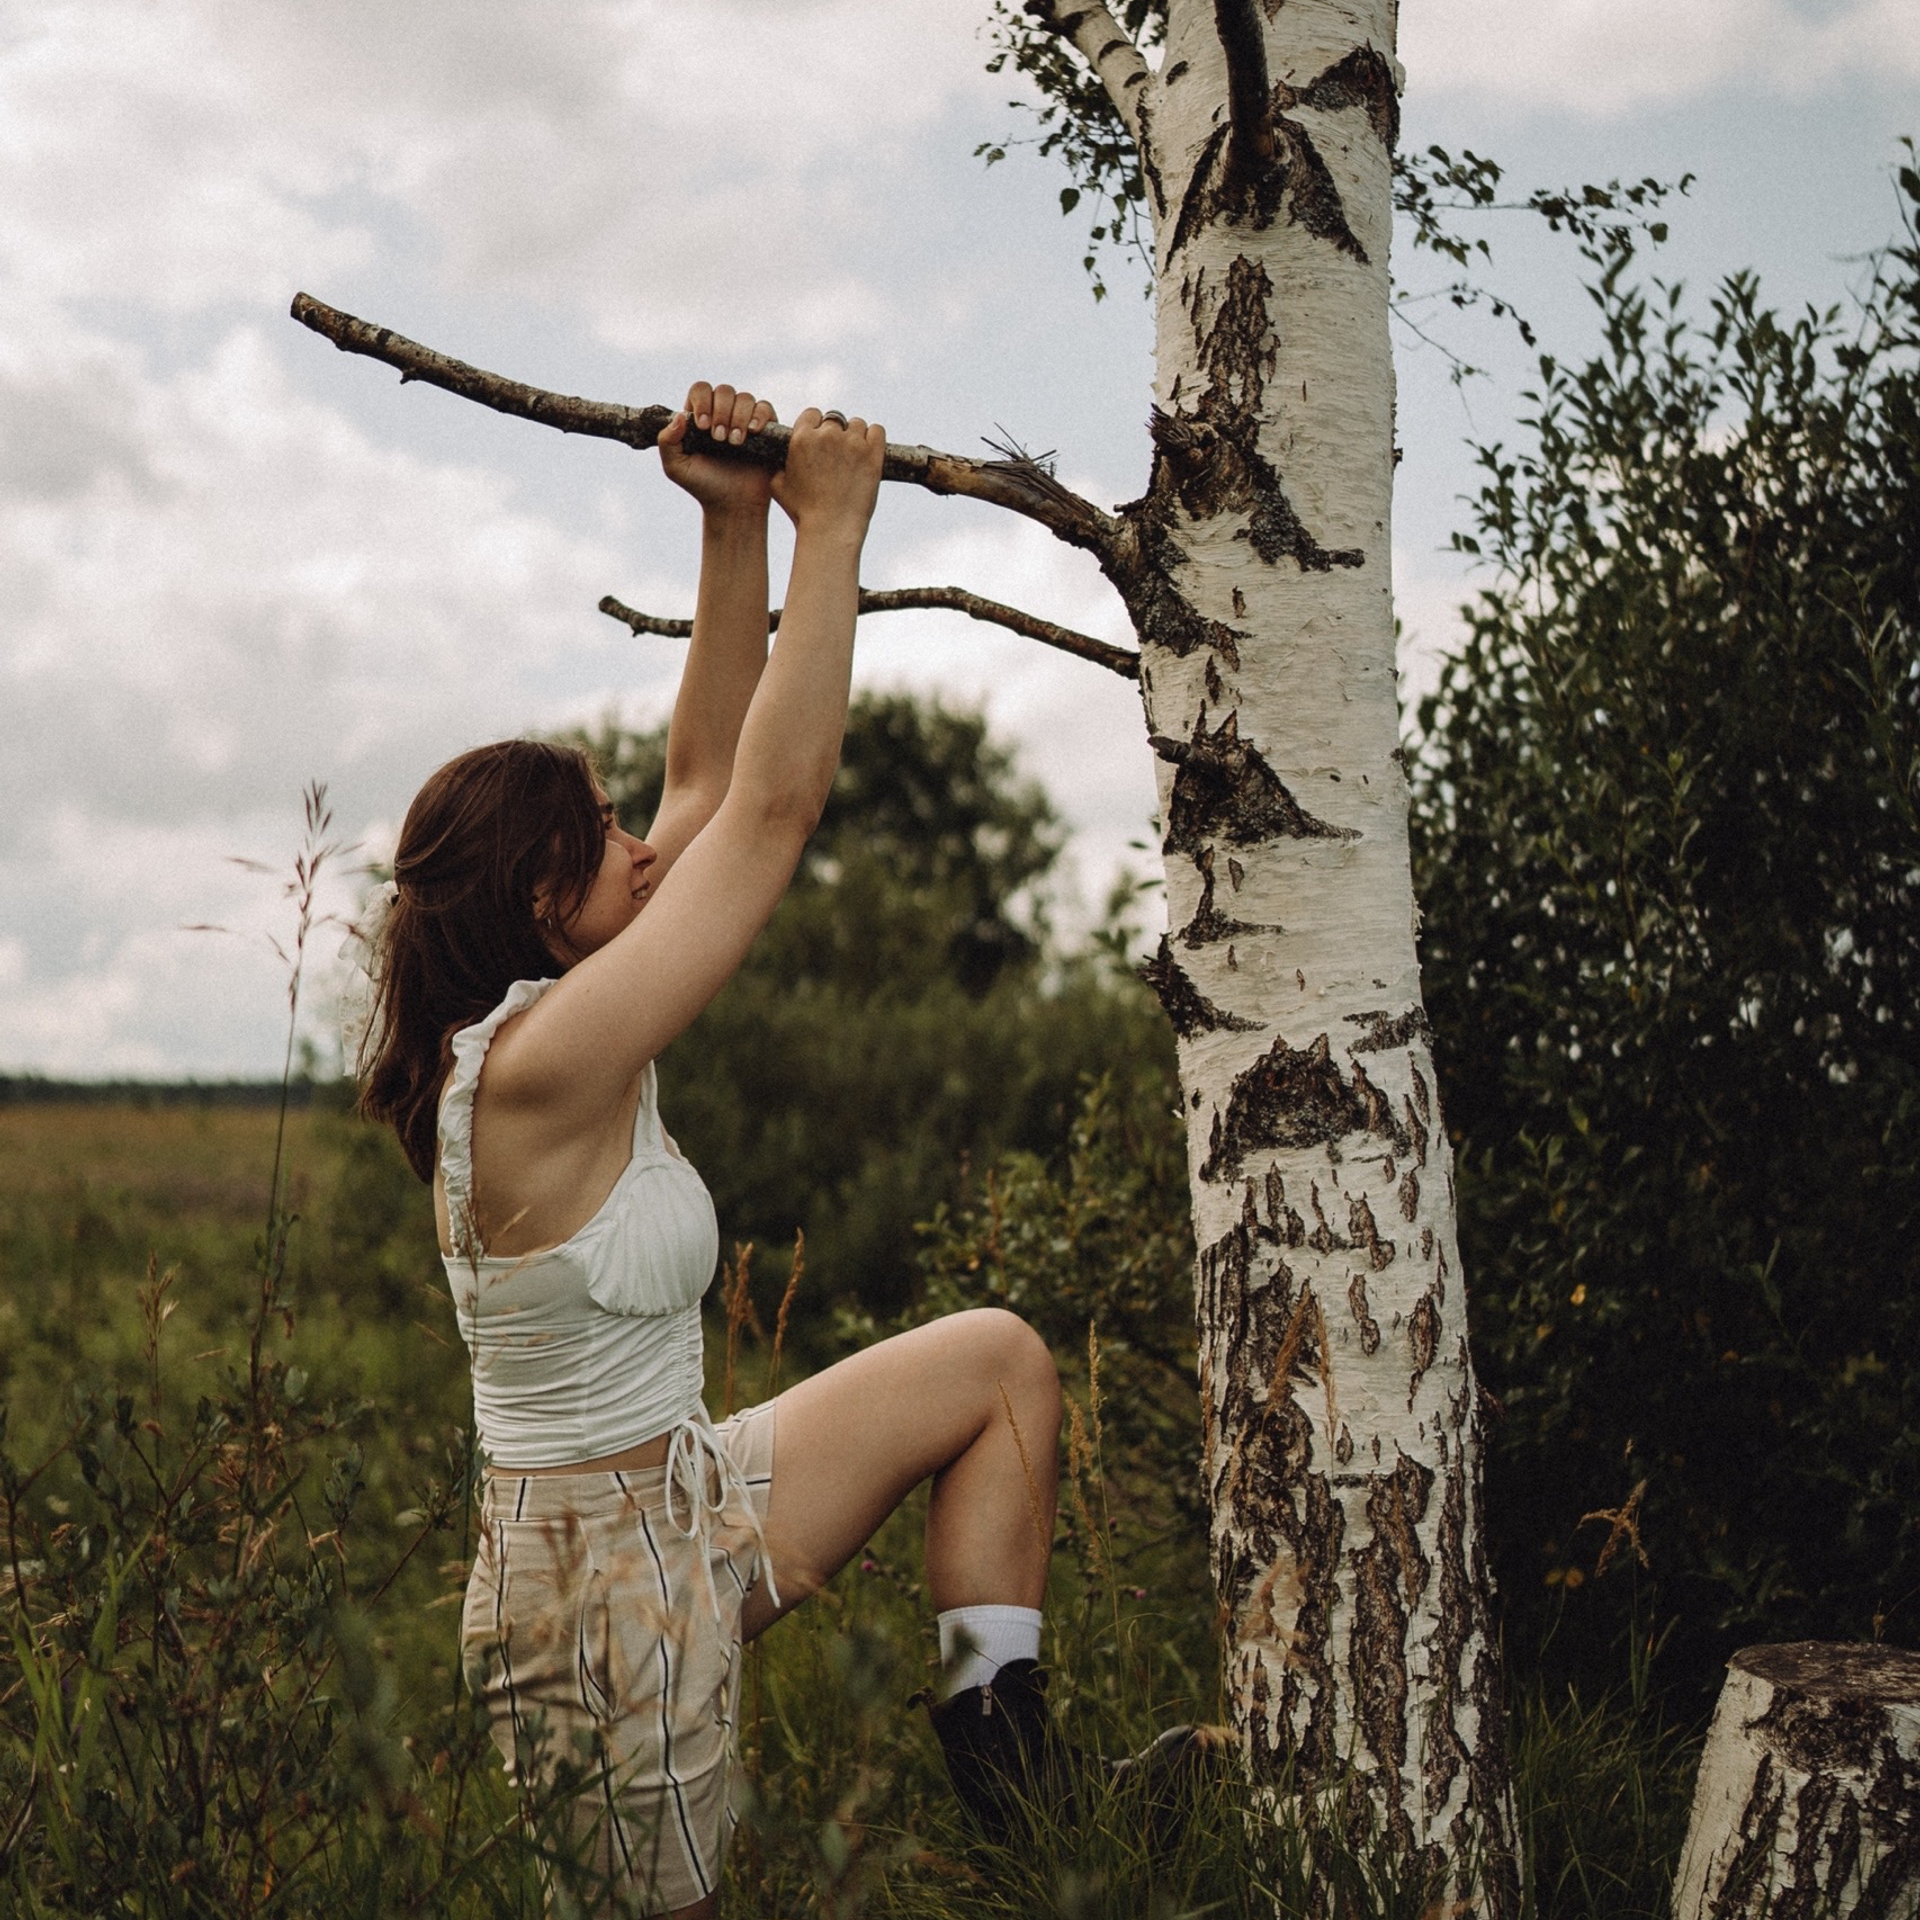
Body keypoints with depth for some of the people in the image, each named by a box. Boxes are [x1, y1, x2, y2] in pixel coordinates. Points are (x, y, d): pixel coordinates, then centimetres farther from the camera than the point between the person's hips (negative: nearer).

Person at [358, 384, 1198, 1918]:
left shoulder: (552, 1029, 1)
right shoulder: (541, 1066, -26)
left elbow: (714, 783, 6)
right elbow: (774, 807, -26)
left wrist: (738, 524, 1)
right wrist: (832, 524, -18)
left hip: (684, 1511, 10)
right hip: (611, 1581, -10)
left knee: (1001, 1360, 11)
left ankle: (1001, 1734, 12)